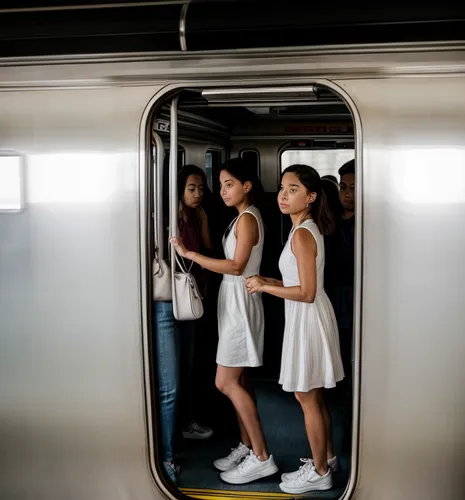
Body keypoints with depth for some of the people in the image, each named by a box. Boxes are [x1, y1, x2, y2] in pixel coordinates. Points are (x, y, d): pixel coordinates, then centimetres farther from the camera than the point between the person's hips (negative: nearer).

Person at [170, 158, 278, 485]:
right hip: (233, 302, 10)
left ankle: (262, 457, -2)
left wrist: (189, 254, -24)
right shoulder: (244, 217, 14)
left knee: (226, 382, -8)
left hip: (241, 302, -10)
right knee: (237, 380, 13)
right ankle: (247, 446, 22)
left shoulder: (247, 218, -15)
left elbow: (236, 266, -24)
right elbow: (234, 264, 9)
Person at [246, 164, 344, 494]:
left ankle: (320, 473, 18)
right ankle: (327, 456, 36)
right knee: (315, 396, 20)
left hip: (307, 318, -10)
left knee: (306, 398, 3)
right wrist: (267, 281, 8)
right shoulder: (309, 229, 9)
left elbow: (306, 293, -23)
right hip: (309, 317, 10)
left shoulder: (302, 234, -21)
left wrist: (264, 287, -14)